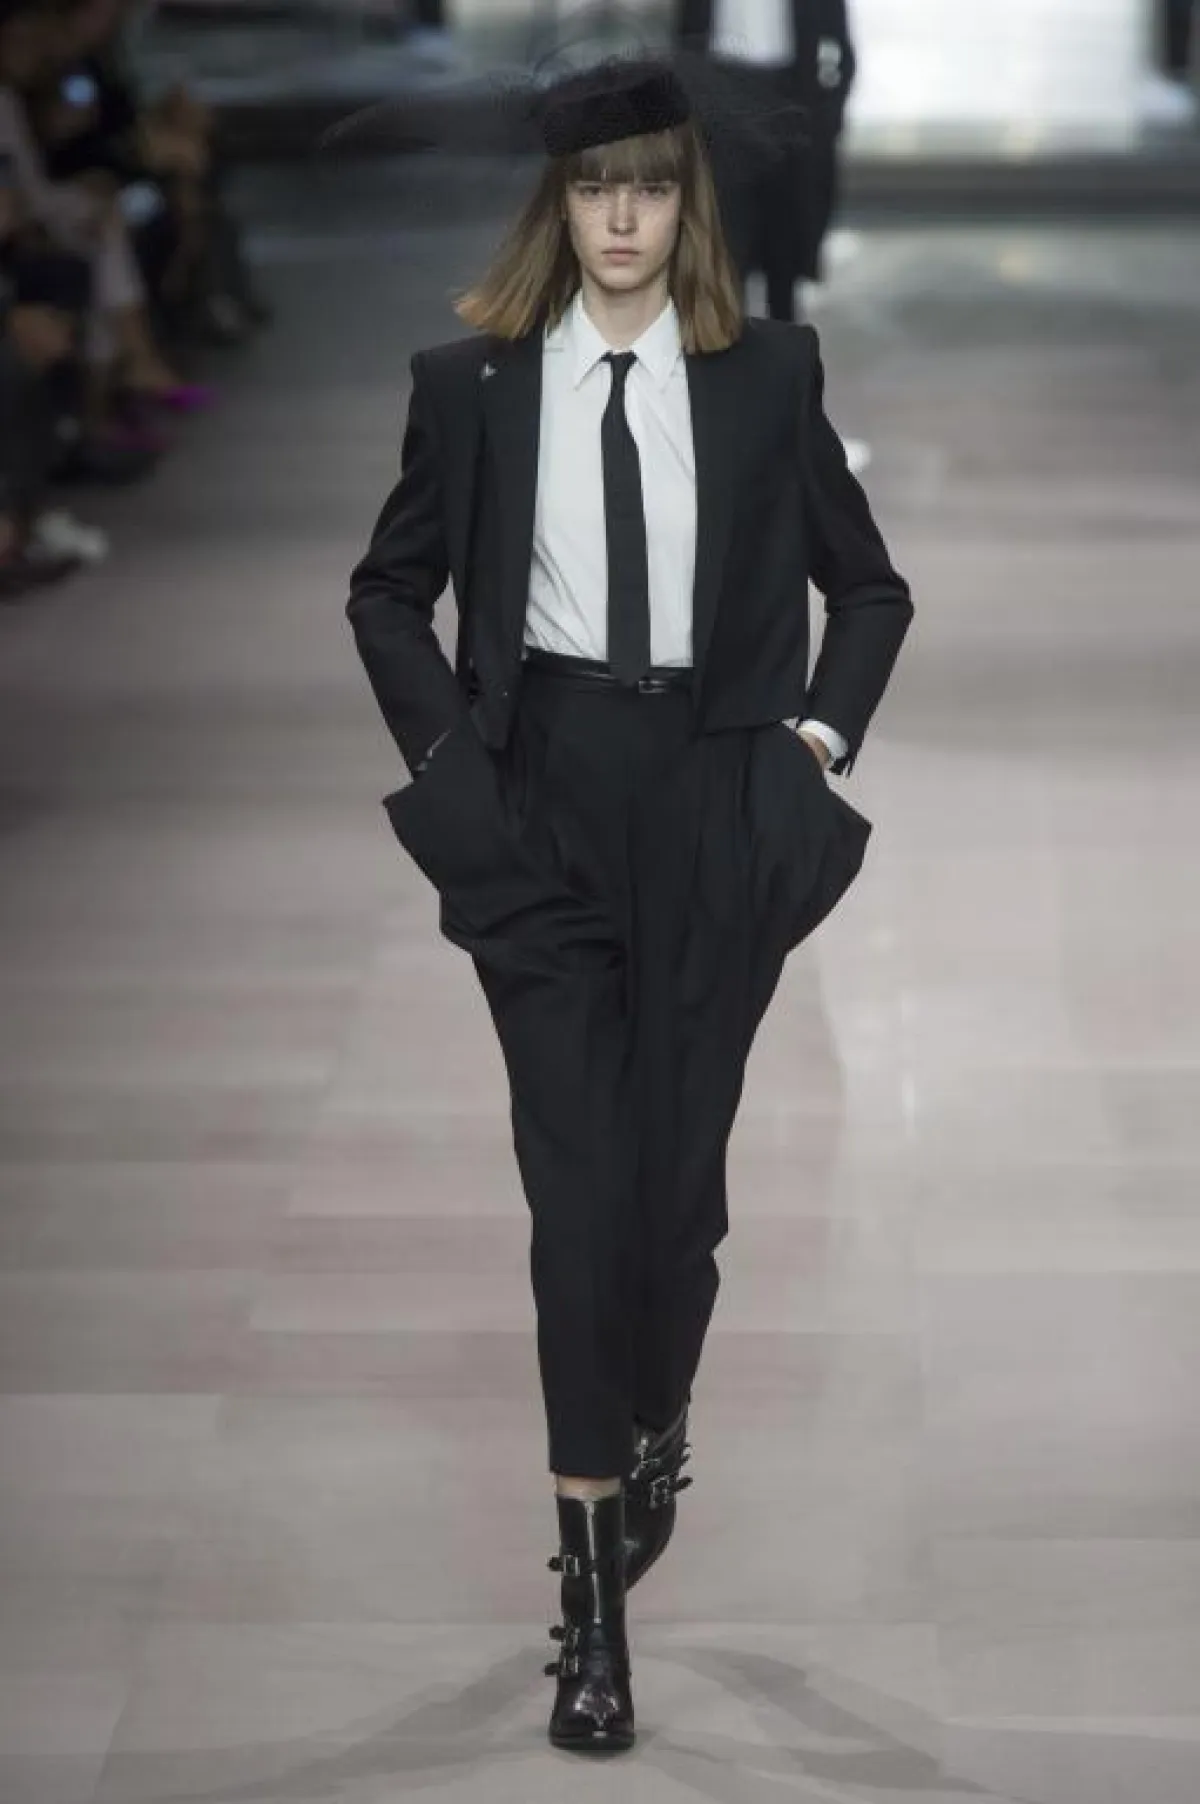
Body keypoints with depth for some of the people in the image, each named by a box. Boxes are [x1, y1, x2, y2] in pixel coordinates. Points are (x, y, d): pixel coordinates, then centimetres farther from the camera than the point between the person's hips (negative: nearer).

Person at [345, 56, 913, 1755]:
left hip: (715, 801, 1)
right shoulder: (473, 380, 2)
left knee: (680, 1169, 6)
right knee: (577, 1185, -5)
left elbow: (869, 585, 13)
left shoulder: (768, 374, 2)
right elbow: (389, 590, 13)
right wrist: (447, 748, 2)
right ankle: (595, 1586, -1)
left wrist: (821, 738, 1)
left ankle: (657, 1431, 36)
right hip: (542, 799, 0)